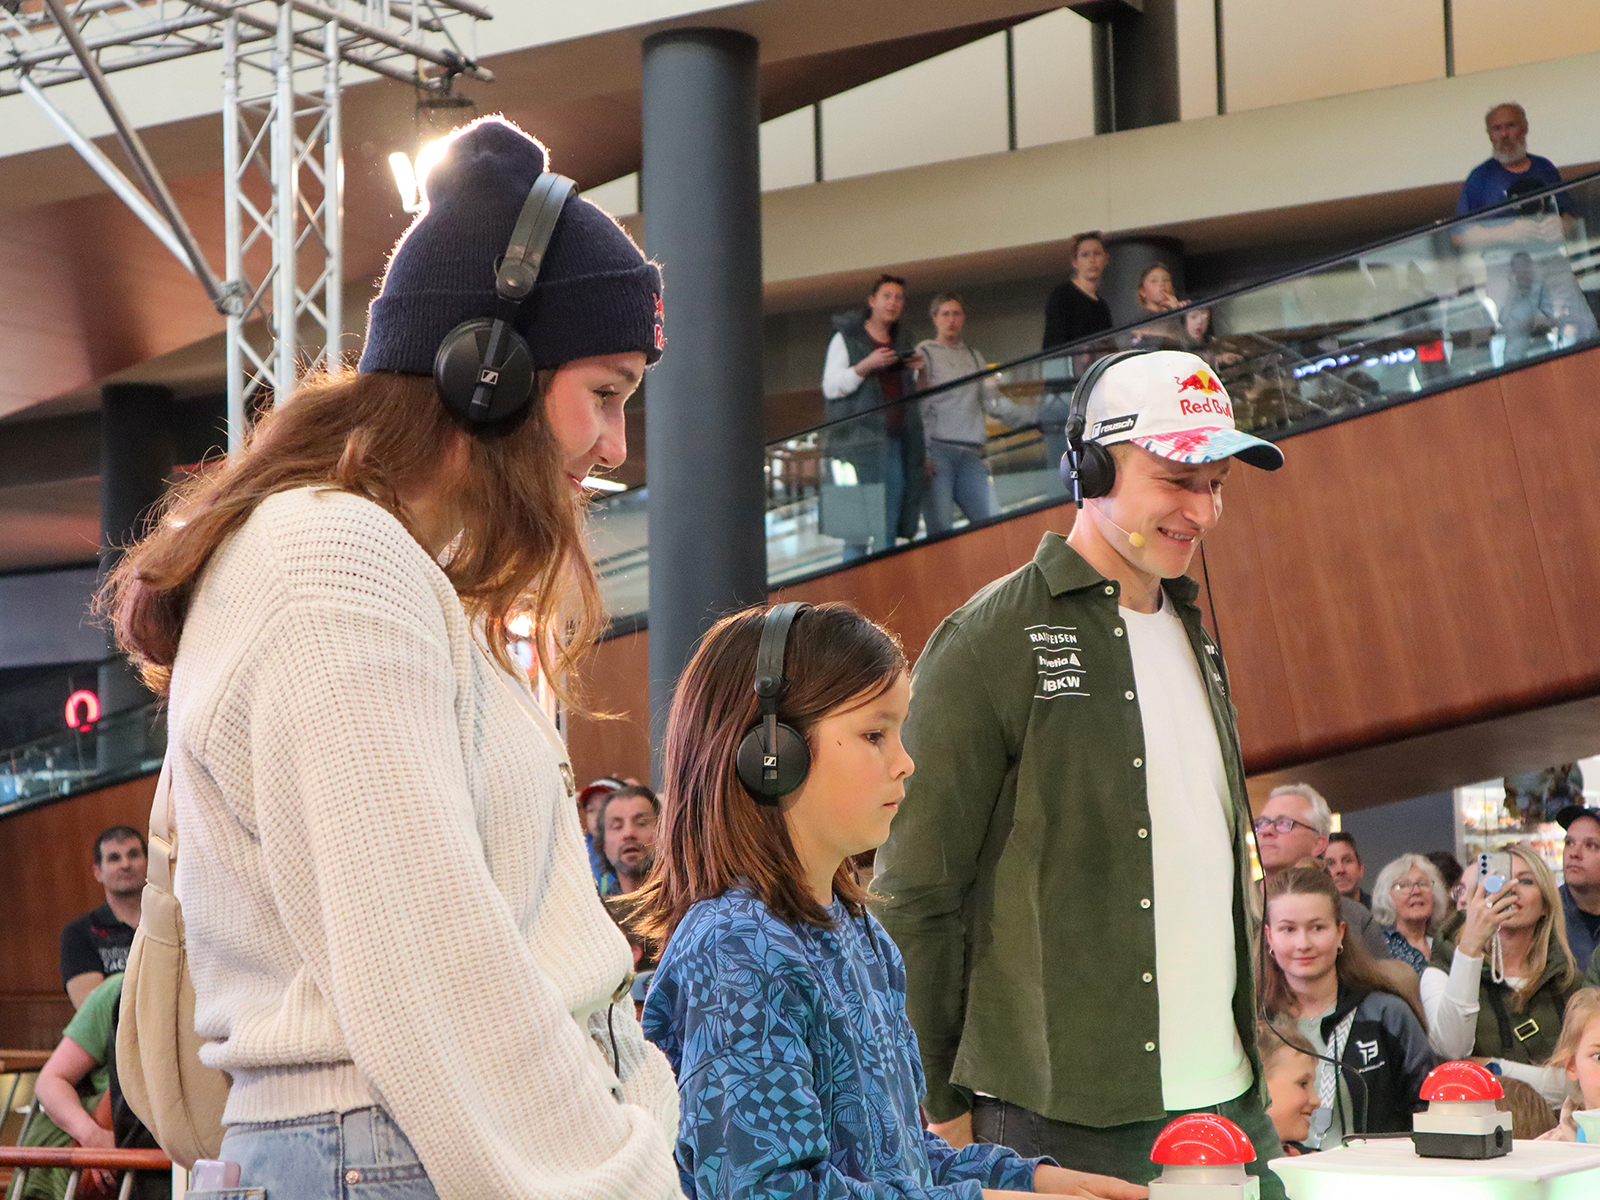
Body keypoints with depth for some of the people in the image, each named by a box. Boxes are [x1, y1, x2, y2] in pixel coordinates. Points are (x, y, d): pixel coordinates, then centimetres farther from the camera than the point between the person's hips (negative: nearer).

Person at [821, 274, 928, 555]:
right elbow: (831, 388, -5)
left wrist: (919, 369, 6)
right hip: (859, 442, -6)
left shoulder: (902, 340, 21)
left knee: (889, 531, 3)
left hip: (896, 440, 6)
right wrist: (866, 365, -15)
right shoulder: (846, 337, 4)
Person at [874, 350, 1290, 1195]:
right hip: (1061, 1122, -7)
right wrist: (943, 1105, -9)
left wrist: (1249, 1052, 18)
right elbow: (914, 893, -9)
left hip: (1228, 1102, 7)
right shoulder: (988, 641, -7)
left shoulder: (1191, 638, 16)